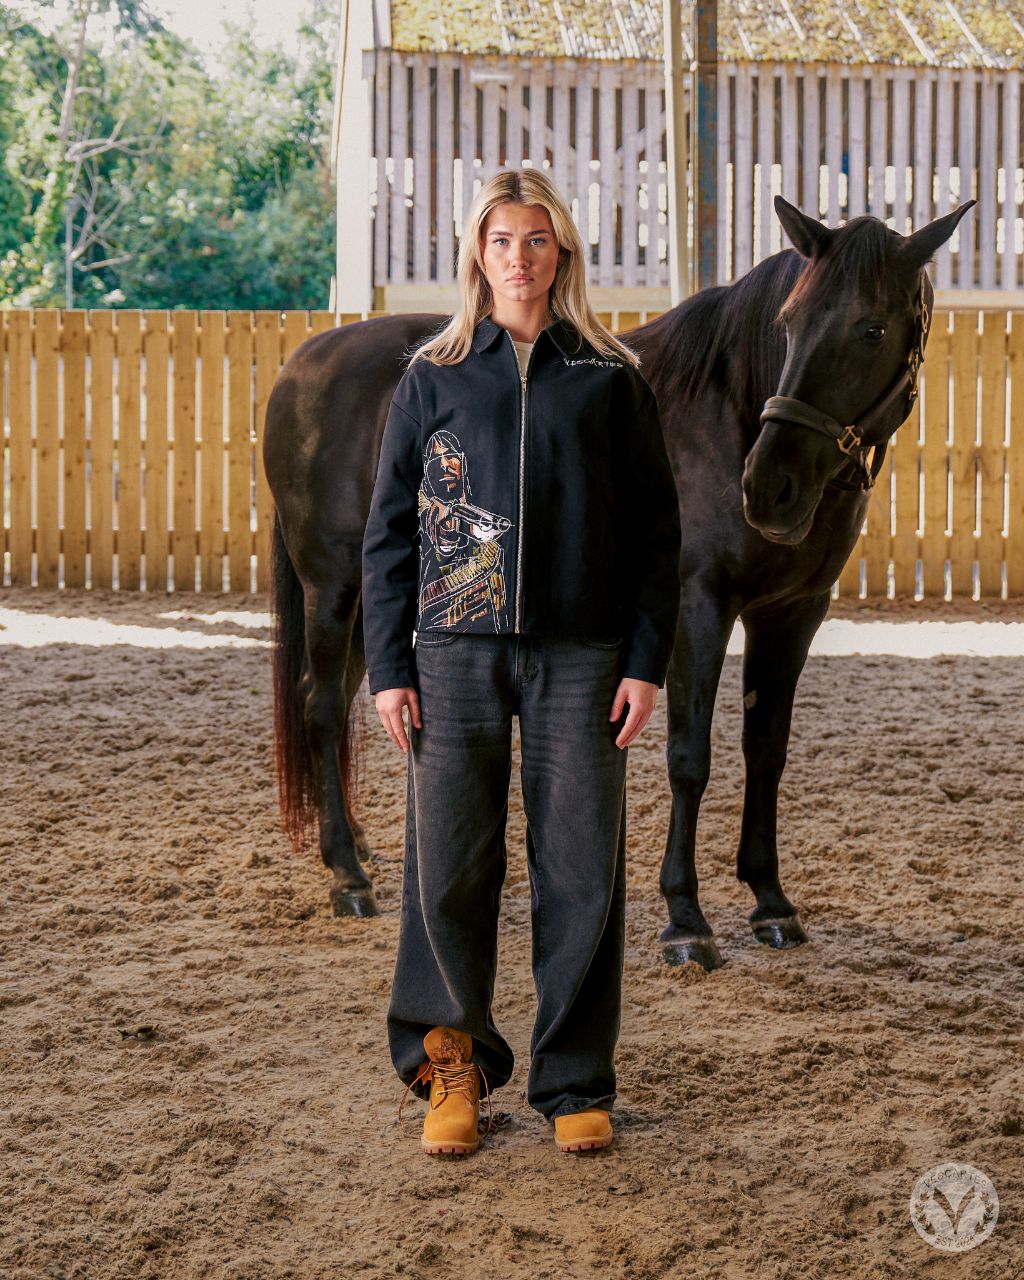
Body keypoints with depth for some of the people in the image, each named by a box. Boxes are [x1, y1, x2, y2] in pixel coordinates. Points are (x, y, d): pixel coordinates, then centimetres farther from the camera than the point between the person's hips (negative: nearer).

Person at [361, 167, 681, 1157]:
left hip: (580, 656, 0)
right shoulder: (433, 379, 5)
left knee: (581, 873, 2)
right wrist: (388, 667, -1)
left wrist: (648, 660, -3)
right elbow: (389, 531, 6)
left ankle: (575, 1083, 15)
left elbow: (656, 529, 5)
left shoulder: (611, 381, 5)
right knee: (449, 868, 3)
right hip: (457, 651, 0)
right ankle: (451, 1063, 21)